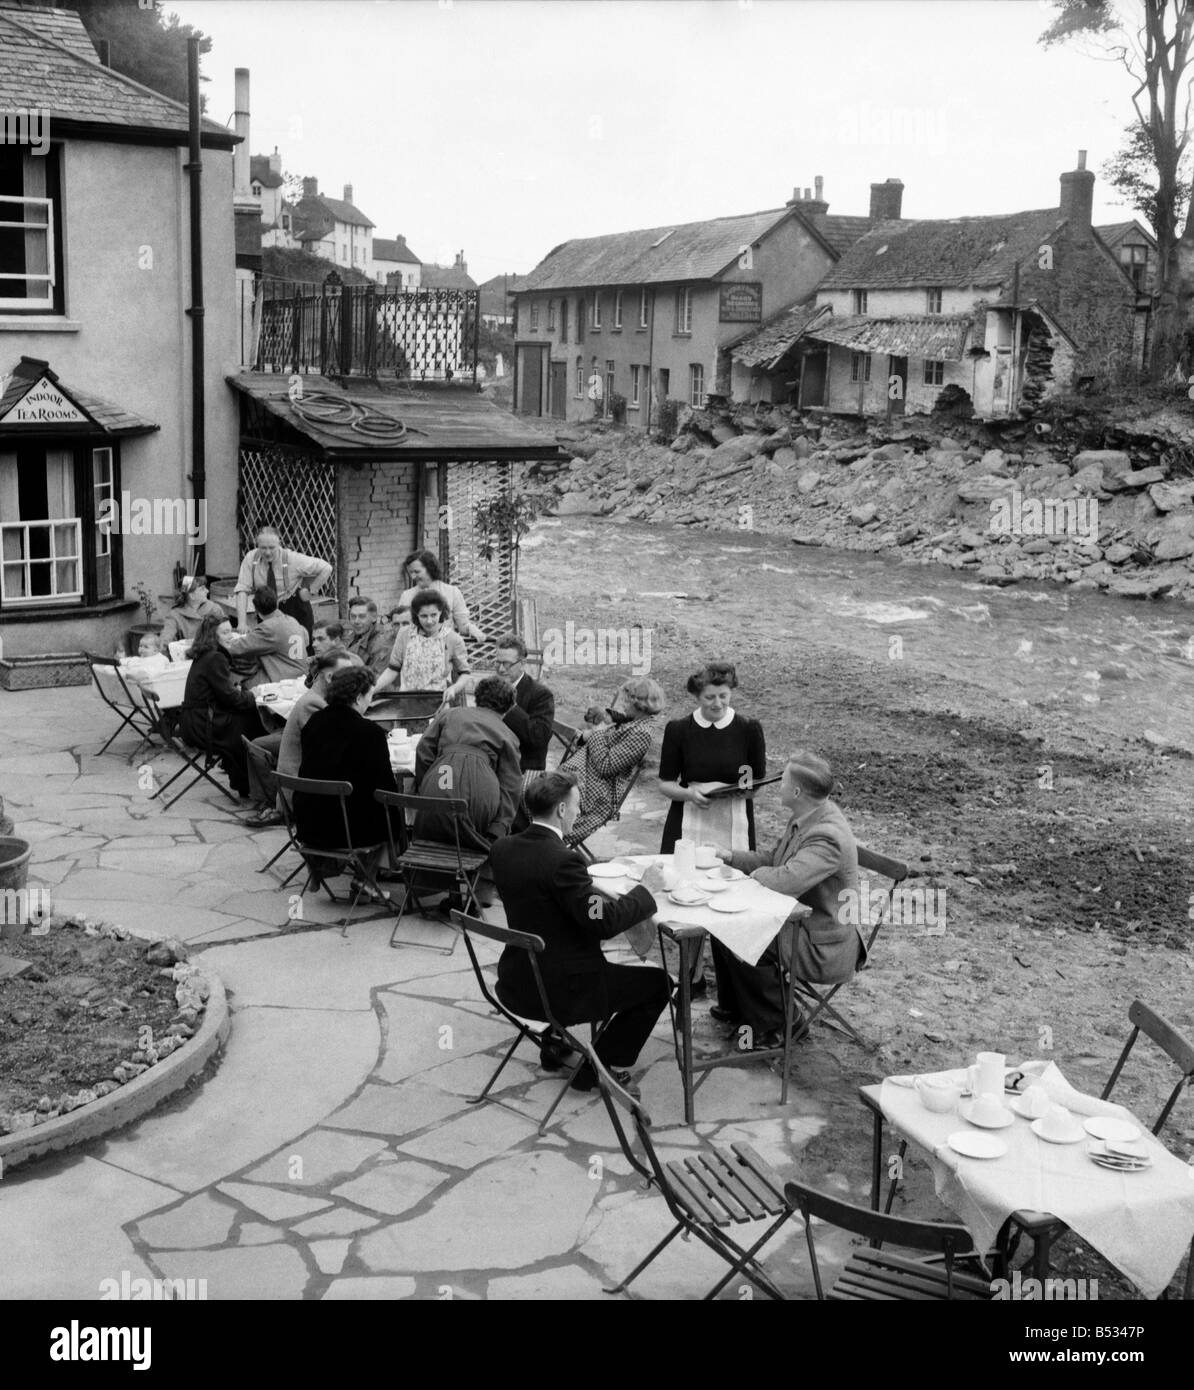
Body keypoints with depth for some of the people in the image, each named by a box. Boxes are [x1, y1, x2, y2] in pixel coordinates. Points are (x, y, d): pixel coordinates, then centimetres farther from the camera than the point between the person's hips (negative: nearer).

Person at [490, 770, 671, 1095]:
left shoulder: (502, 849, -3)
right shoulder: (562, 861, -26)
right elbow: (606, 922, -25)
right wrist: (646, 889, -12)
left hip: (515, 984, 8)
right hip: (560, 992, -8)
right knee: (657, 983, 9)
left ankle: (555, 1043, 35)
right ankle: (600, 1066, 13)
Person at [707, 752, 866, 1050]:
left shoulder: (828, 836, -30)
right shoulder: (806, 818, 2)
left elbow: (785, 882, -38)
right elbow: (775, 861, 14)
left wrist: (758, 873, -17)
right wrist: (730, 856, 4)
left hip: (823, 947, -10)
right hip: (799, 919, 10)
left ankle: (777, 1026, 3)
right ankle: (735, 1010, 24)